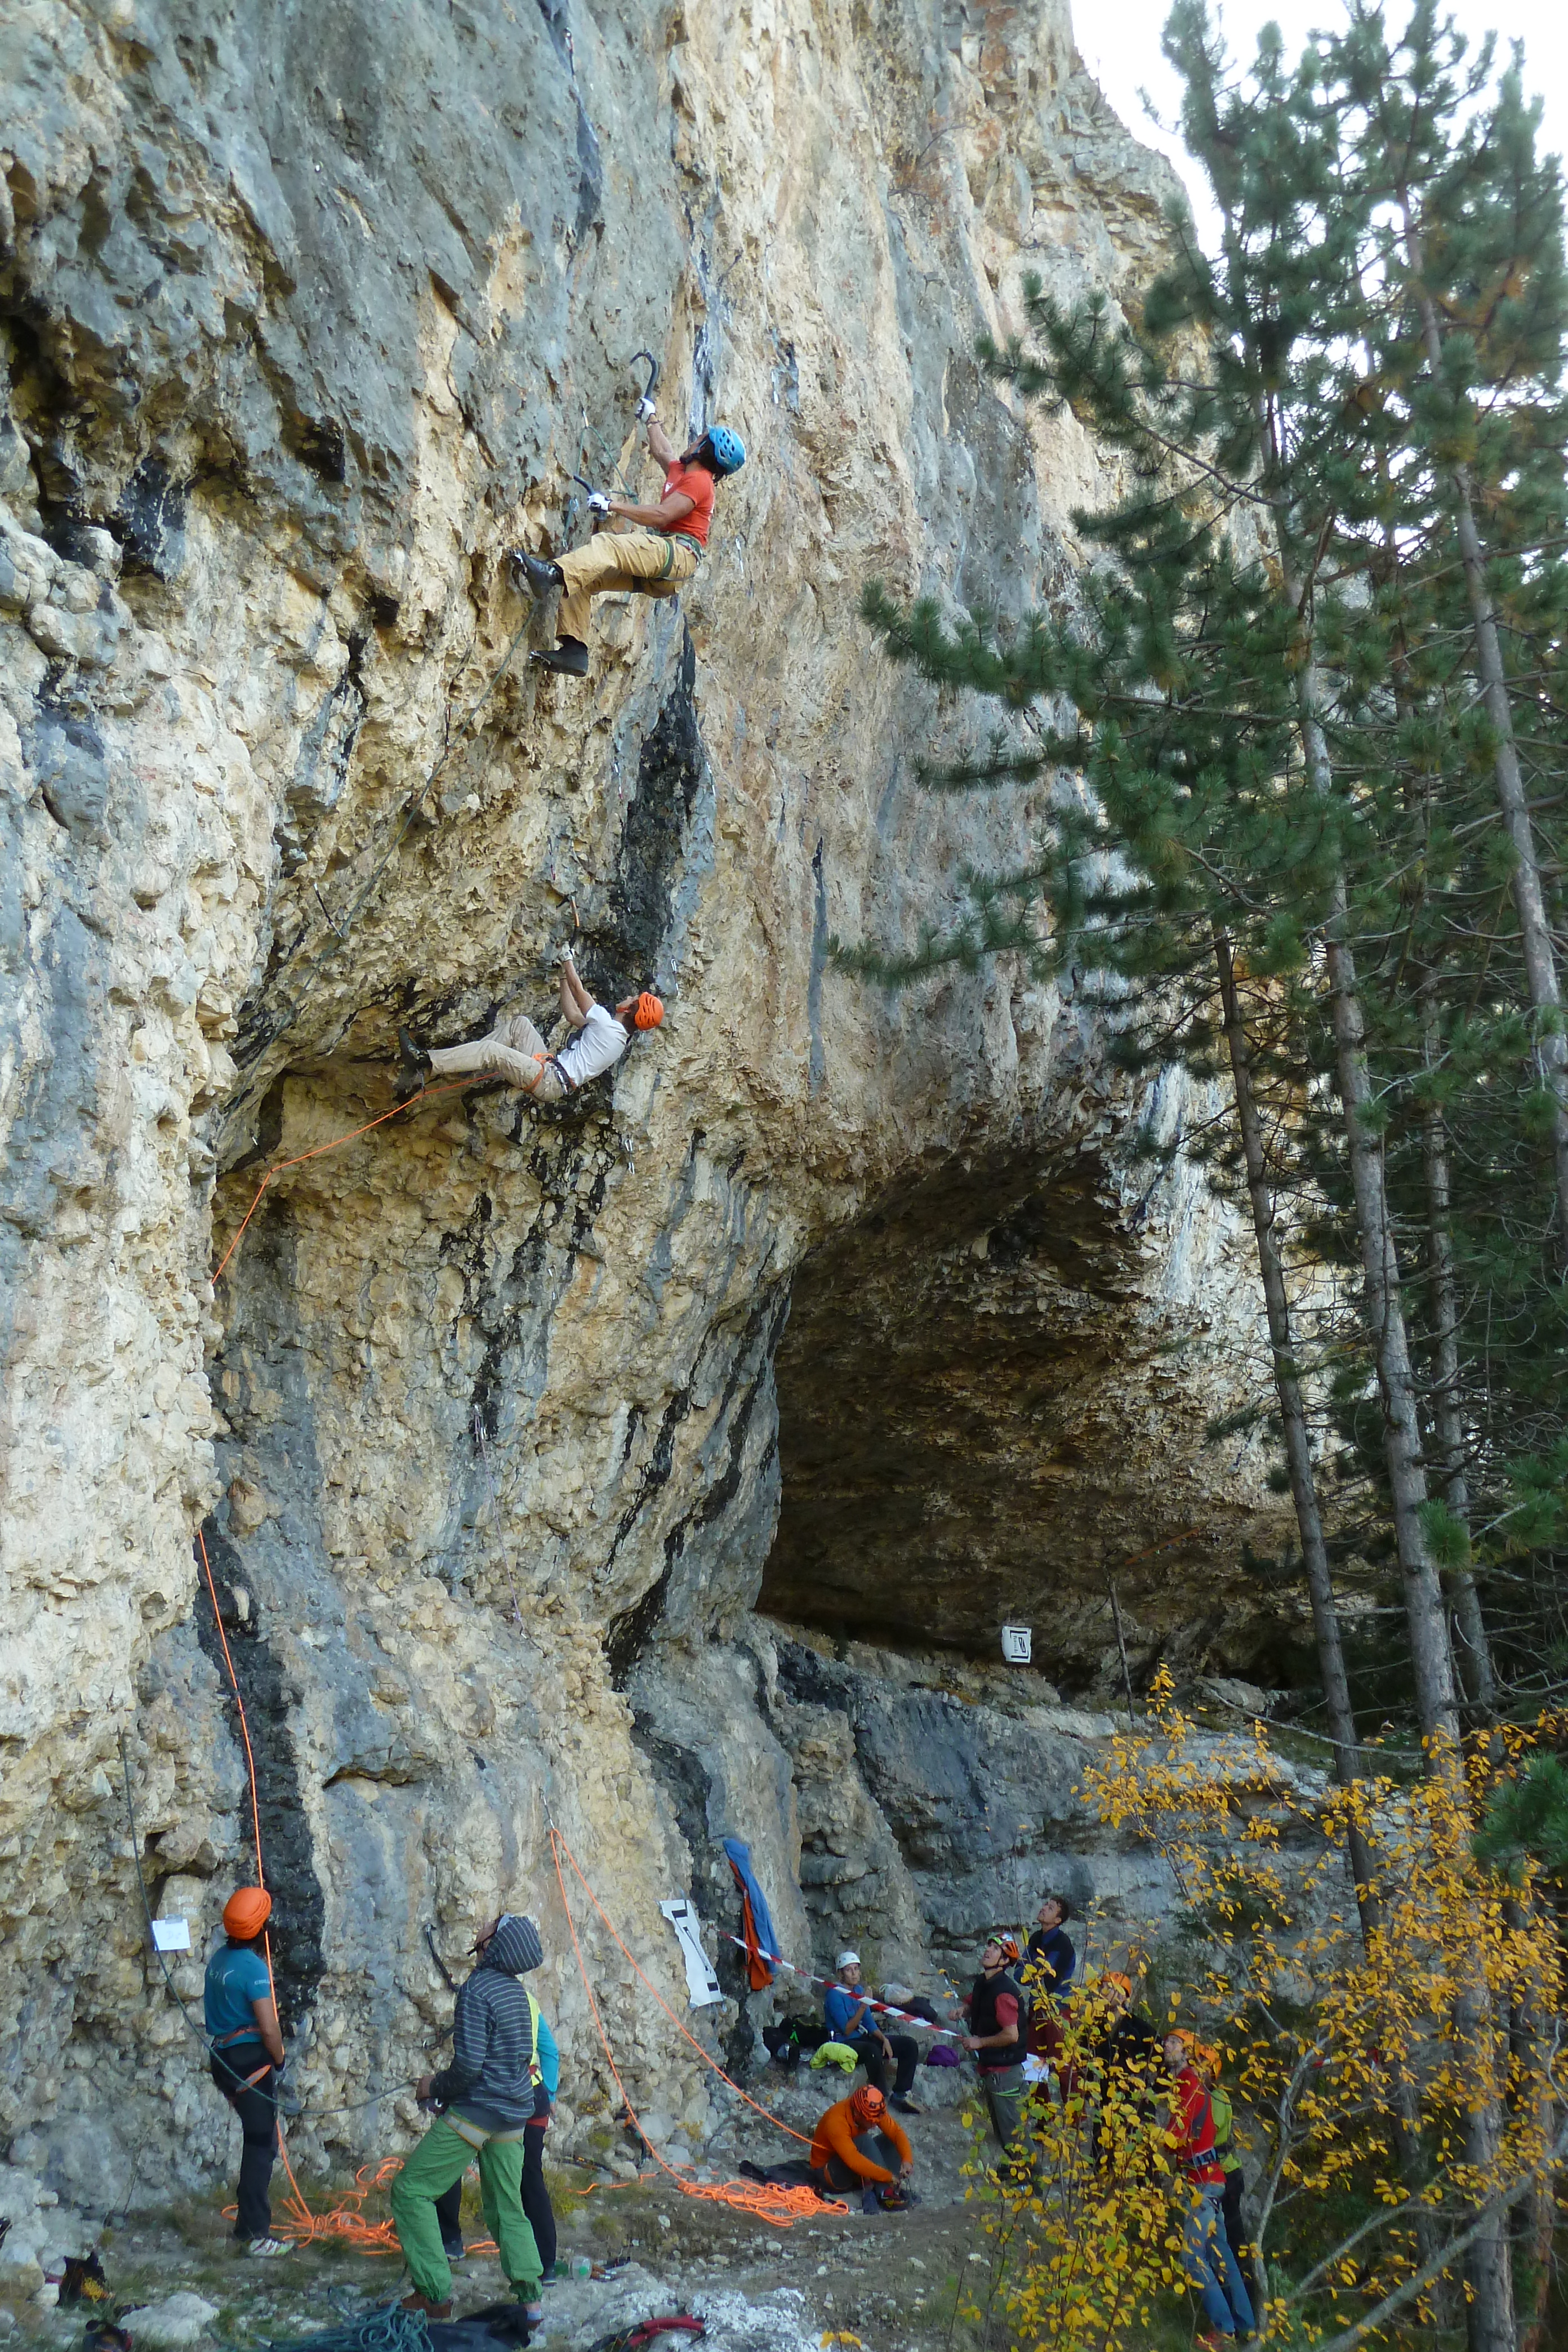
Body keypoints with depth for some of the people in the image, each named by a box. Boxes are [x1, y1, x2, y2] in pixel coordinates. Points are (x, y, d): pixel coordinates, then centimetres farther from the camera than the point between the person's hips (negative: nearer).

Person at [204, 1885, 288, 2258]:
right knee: (261, 2145, 0)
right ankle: (257, 2235, 2)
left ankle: (247, 2224, 27)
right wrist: (279, 2060, -4)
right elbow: (269, 2028, -21)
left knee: (256, 2139, 20)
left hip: (223, 2058, 8)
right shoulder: (254, 1967, -19)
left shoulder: (219, 1959, 7)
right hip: (252, 2060, -8)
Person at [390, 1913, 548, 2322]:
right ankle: (529, 2294, 7)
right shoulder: (516, 1990, 8)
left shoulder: (477, 1990, -18)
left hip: (476, 2111, -8)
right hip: (514, 2115, 8)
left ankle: (436, 2294, 1)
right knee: (507, 2207, 17)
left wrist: (435, 2086, -4)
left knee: (411, 2190, 3)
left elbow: (468, 2064, -23)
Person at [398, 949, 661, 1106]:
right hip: (552, 1067, 10)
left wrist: (567, 958, 12)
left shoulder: (607, 1024, -11)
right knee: (519, 1023, 6)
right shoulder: (617, 1034, 17)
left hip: (550, 1082, -10)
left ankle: (426, 1063, -19)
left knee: (492, 1050, -20)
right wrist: (563, 972, 29)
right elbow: (572, 1015, 25)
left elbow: (577, 988, -3)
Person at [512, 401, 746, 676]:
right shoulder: (681, 470, 26)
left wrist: (613, 505, -16)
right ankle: (574, 651, -11)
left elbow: (662, 515, -18)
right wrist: (651, 419, 61)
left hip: (679, 554, -10)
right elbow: (662, 452, 49)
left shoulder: (699, 480, -5)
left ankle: (553, 574, -57)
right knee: (584, 578, -2)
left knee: (608, 544, -33)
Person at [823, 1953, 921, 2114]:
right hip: (843, 2043, -9)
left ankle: (900, 2094, -6)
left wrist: (884, 2039, -4)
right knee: (873, 2051, -41)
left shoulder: (859, 1990, 10)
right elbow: (847, 2030, -20)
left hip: (863, 2038, 9)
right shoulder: (835, 1994, -14)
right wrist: (863, 2007, -31)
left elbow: (869, 2023, 14)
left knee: (910, 2044, -3)